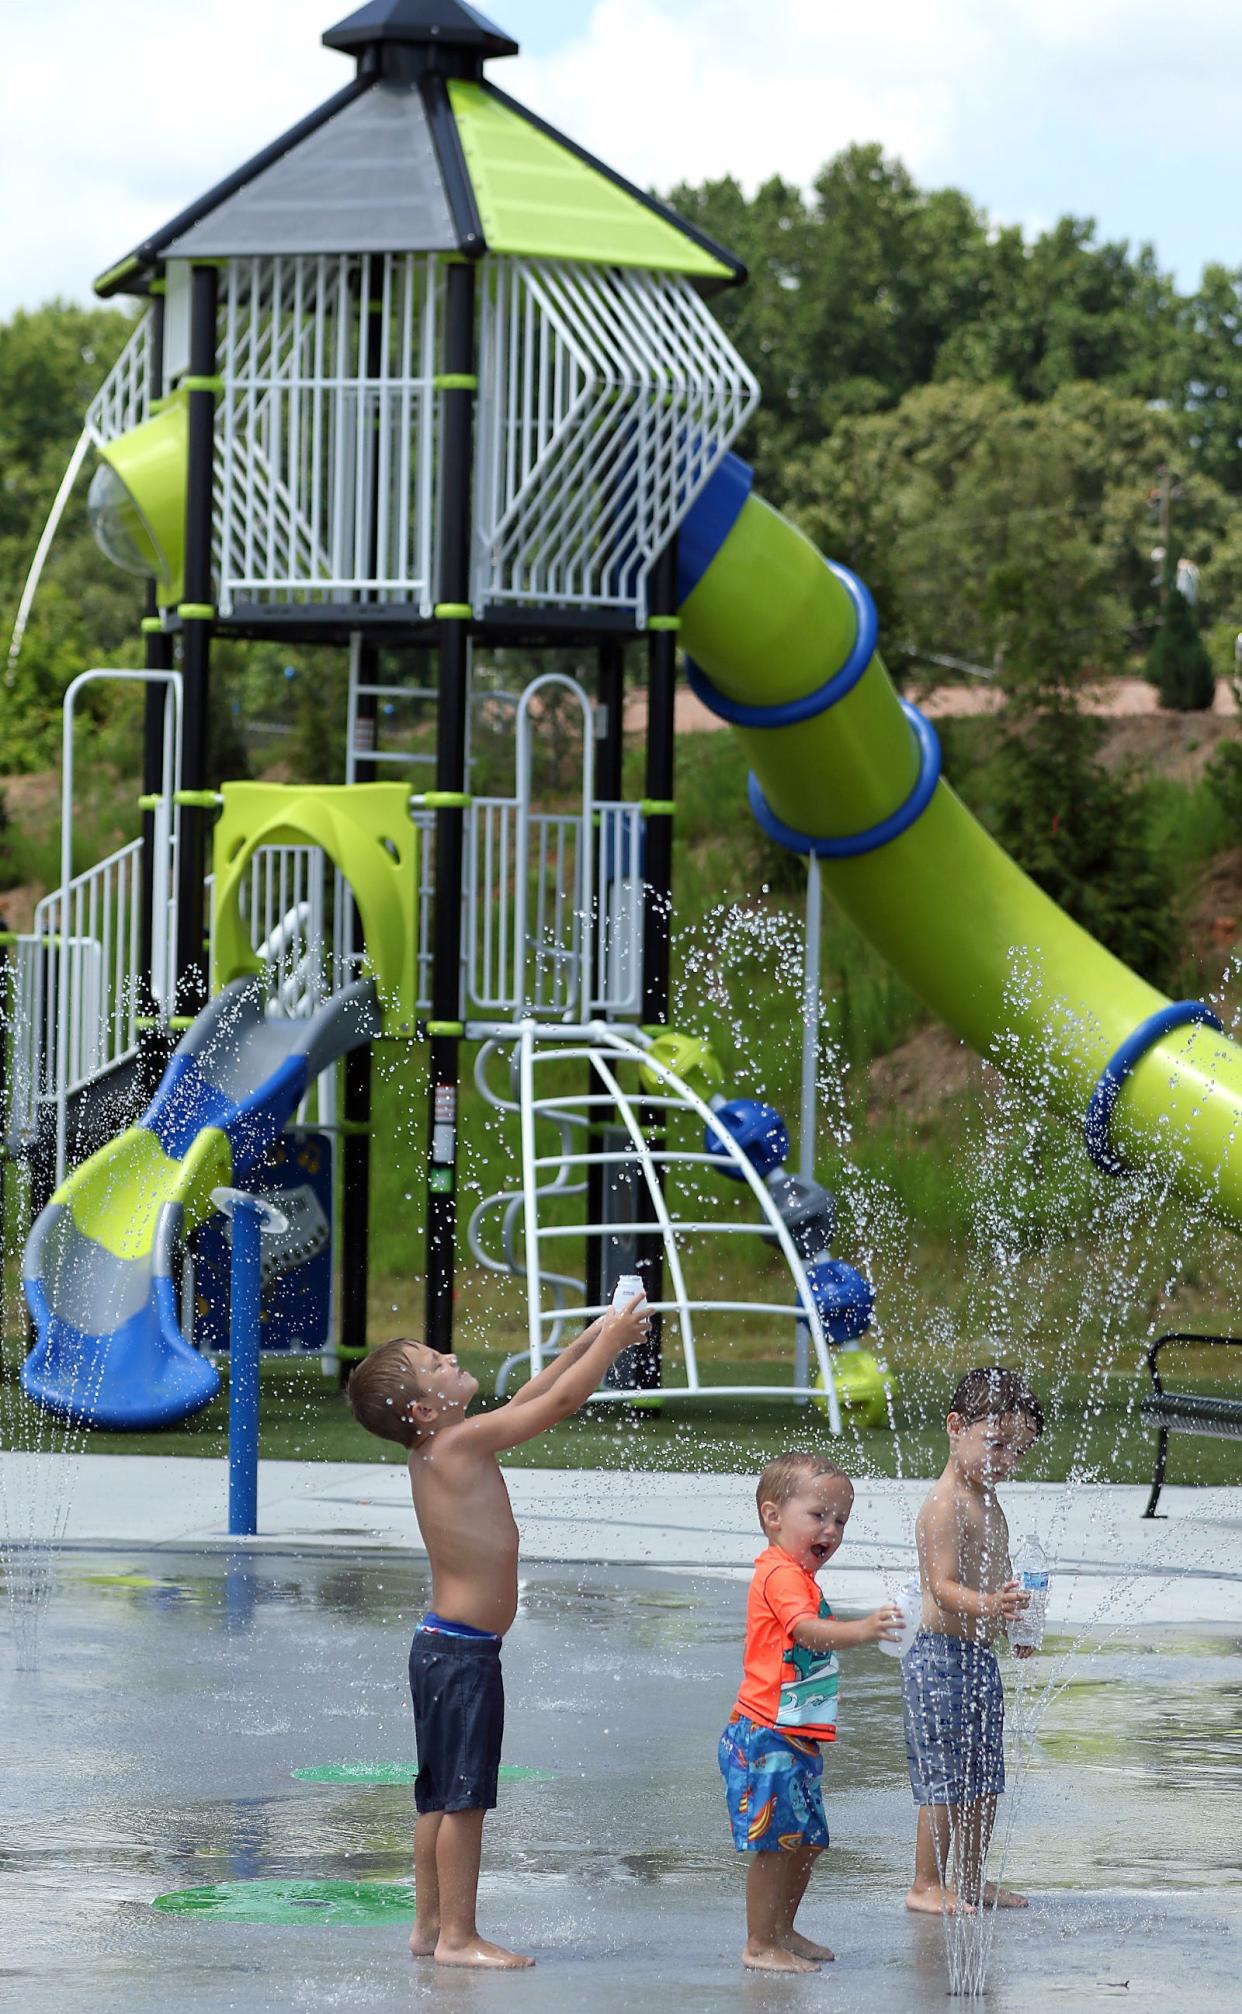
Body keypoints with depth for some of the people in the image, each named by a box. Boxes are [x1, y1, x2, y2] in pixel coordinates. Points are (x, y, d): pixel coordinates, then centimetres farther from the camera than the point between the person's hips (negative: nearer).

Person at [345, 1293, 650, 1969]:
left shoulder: (431, 1449, 9)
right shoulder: (461, 1443, -18)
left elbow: (526, 1402, 20)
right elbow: (559, 1402, -16)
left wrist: (586, 1343, 19)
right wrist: (612, 1341, -4)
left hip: (441, 1646, 10)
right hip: (462, 1651, -10)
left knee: (440, 1796, 14)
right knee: (463, 1797, -5)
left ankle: (431, 1926, 20)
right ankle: (457, 1936, -2)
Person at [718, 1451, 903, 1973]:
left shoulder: (800, 1576, 18)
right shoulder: (780, 1575, -16)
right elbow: (807, 1630, -33)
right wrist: (859, 1630, -49)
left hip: (798, 1738, 11)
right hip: (767, 1737, -11)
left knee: (807, 1841, 15)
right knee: (774, 1842, -10)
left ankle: (783, 1933, 26)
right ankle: (759, 1945, -6)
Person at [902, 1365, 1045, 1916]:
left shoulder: (986, 1503, 14)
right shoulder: (944, 1508, -18)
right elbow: (942, 1587, -26)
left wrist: (1014, 1622, 26)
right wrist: (986, 1606, -42)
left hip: (981, 1657, 10)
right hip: (943, 1655, -10)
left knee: (984, 1778, 15)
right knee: (945, 1780, -5)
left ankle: (970, 1878, 26)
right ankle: (926, 1886, 2)